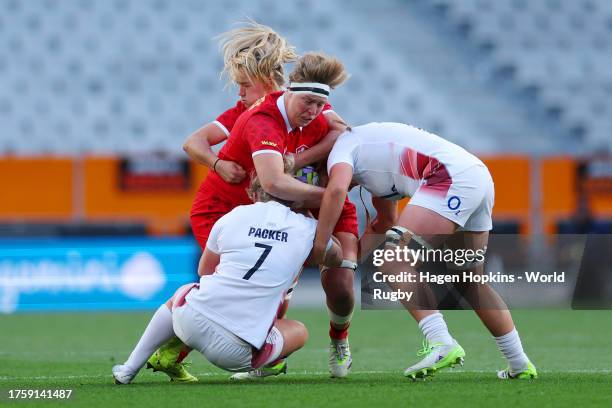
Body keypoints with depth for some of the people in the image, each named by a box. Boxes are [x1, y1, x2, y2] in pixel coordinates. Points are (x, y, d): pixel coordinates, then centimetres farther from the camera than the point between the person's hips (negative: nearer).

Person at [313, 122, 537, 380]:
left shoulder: (341, 147, 6)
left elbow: (336, 190, -15)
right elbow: (386, 221, 38)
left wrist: (319, 245, -9)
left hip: (452, 177, -10)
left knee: (395, 262, -13)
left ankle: (441, 344, -26)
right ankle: (520, 365, 27)